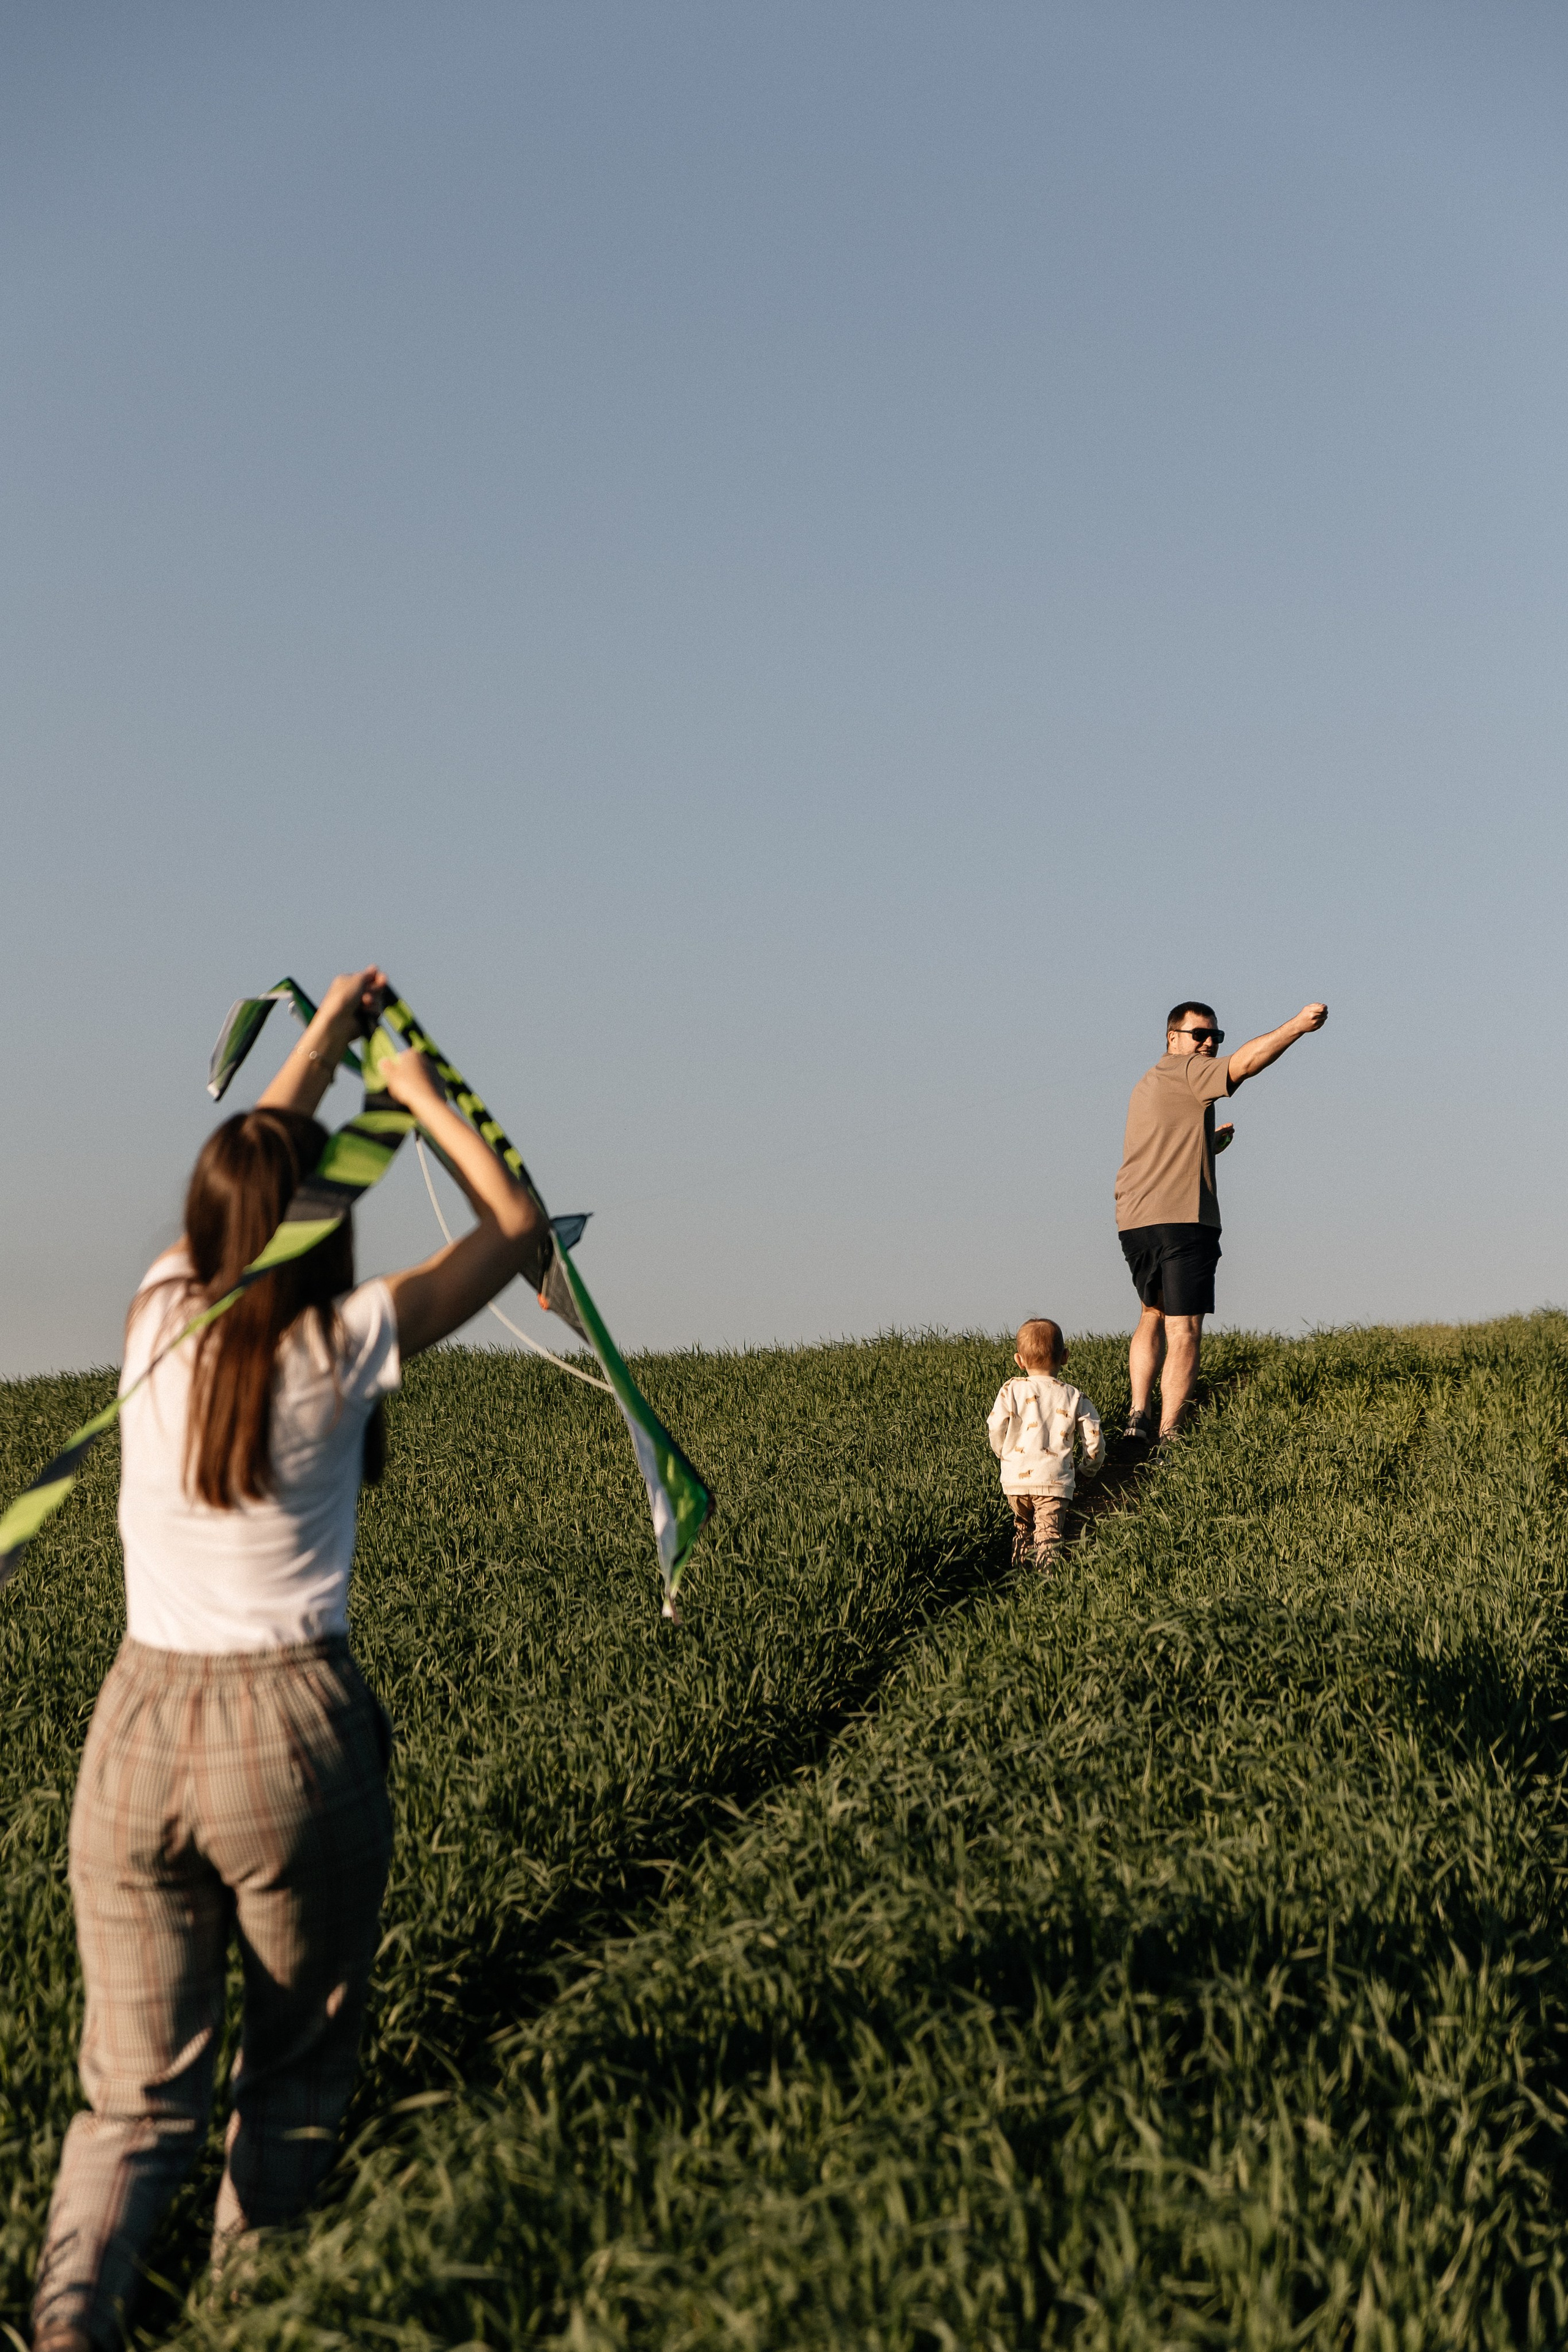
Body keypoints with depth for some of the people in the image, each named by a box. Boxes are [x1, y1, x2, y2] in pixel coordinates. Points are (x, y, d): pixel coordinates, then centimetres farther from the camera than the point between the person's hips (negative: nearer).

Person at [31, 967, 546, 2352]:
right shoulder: (343, 1344, -6)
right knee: (297, 2078, 15)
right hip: (293, 1731, -3)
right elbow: (515, 1224, 10)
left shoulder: (160, 1317, 4)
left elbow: (240, 1178, 26)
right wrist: (422, 1095, 22)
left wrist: (321, 1042, 37)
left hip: (137, 1728, 3)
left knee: (134, 2091, 8)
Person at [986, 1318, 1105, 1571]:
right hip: (1055, 1479, -1)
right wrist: (1090, 1470, 26)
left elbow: (995, 1429, 0)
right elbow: (1094, 1439, 7)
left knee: (1023, 1526, 24)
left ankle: (1020, 1568, 30)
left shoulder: (1011, 1390, 4)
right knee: (1049, 1531, -7)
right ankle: (1047, 1569, -30)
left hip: (1016, 1478, 1)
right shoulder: (1075, 1397, 6)